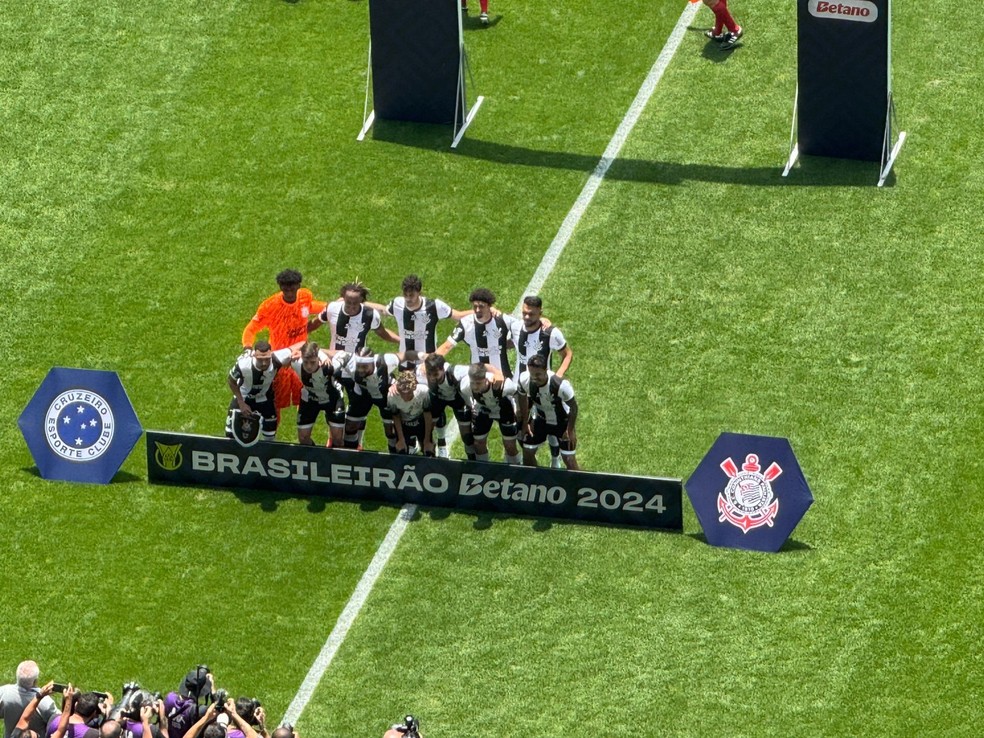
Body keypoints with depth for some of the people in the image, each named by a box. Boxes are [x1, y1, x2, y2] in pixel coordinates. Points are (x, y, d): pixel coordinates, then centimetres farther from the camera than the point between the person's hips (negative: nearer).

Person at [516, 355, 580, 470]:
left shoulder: (561, 385, -40)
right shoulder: (524, 380, -28)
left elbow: (573, 406, -20)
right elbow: (522, 397, -3)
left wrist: (570, 430, -12)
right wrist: (525, 422, 4)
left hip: (561, 422, -4)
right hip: (539, 420, 4)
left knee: (569, 460, -5)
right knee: (527, 452, 9)